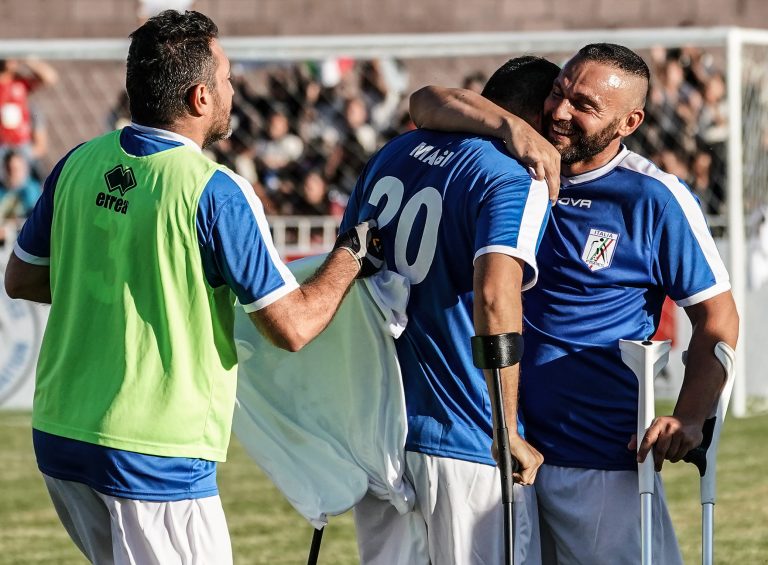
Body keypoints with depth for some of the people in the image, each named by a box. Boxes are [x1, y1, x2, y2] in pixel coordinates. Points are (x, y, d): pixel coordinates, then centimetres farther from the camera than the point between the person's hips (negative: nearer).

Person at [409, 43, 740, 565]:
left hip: (602, 461, -5)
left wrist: (688, 420, -18)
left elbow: (717, 318, -5)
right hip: (501, 446, 5)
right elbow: (427, 104, 0)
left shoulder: (655, 199, -8)